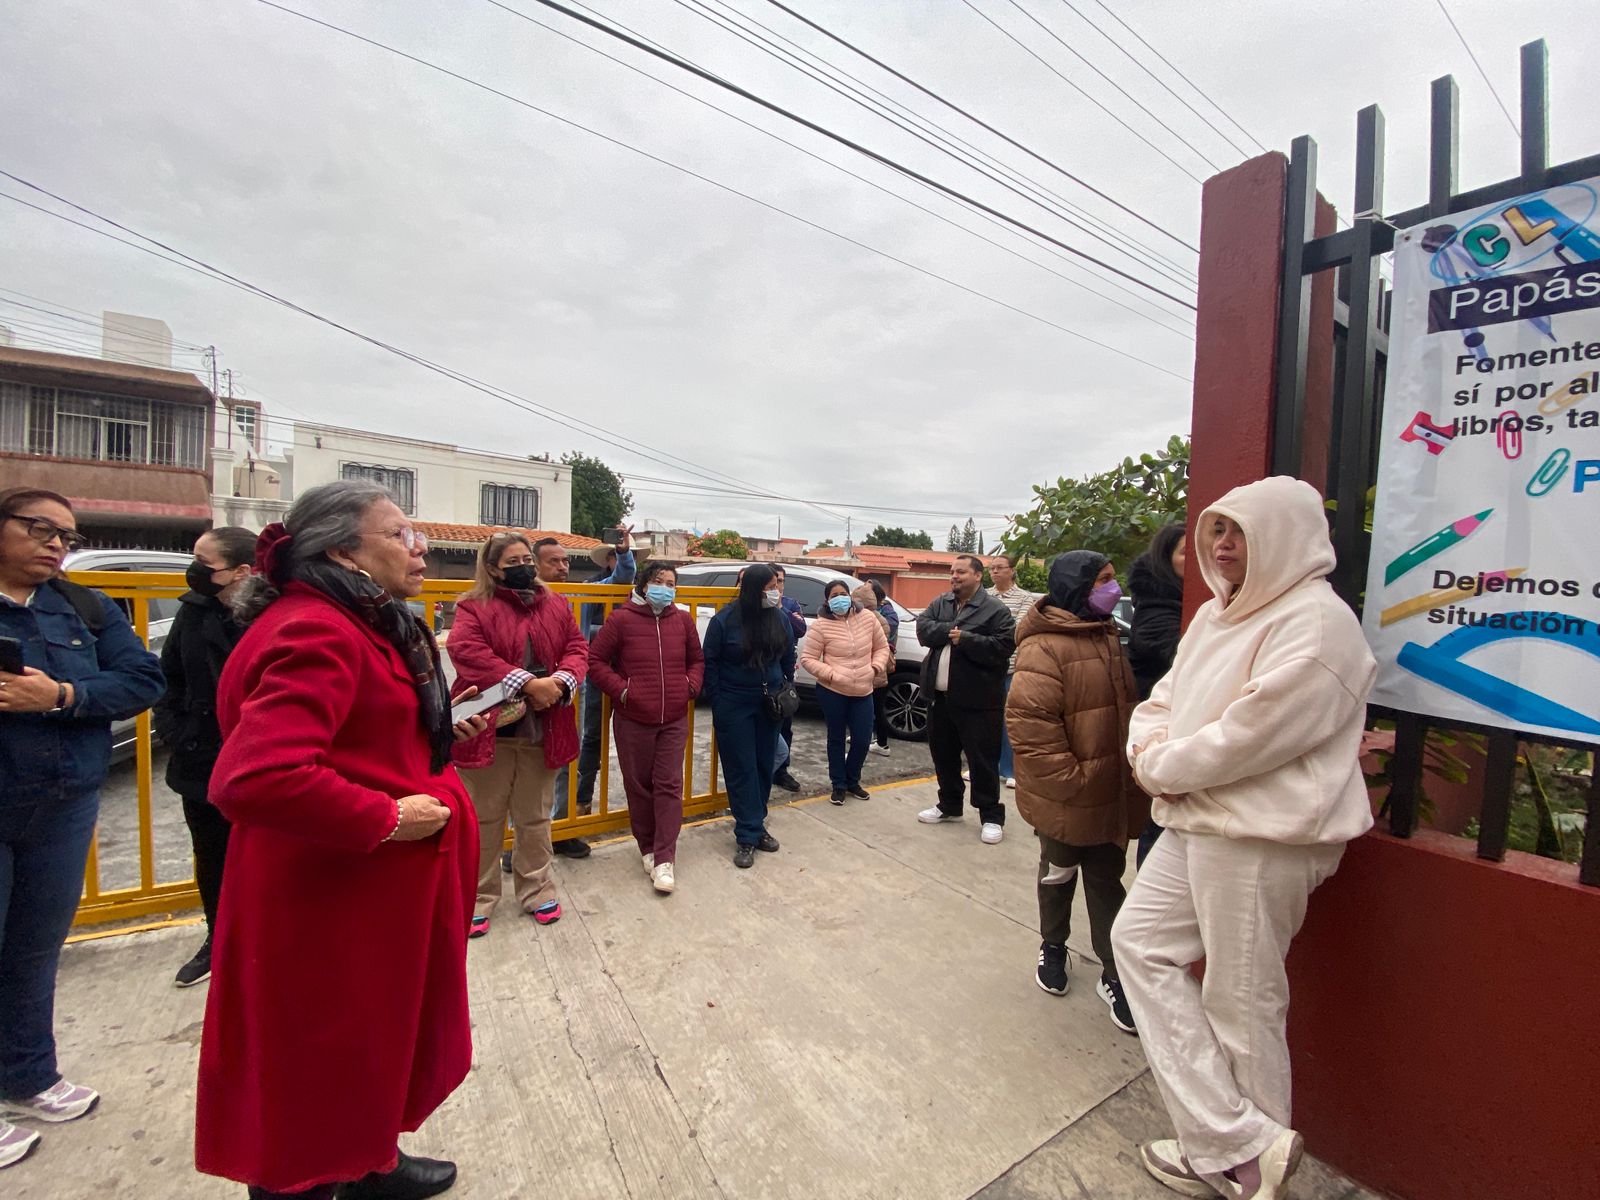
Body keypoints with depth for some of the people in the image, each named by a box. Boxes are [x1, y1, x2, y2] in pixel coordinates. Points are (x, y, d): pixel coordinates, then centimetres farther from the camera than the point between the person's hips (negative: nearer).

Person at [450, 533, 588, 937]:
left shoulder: (555, 606, 9)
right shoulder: (474, 607, -4)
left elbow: (577, 648, 5)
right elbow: (467, 653, -19)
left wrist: (560, 682, -16)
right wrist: (528, 683, -24)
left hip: (542, 731, 4)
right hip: (490, 730, -3)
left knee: (535, 817, 16)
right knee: (484, 819, 11)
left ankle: (536, 890, 33)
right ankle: (477, 898, 29)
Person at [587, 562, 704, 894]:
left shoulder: (683, 620, 4)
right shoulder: (621, 619, -6)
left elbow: (697, 660, 15)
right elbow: (595, 659, -4)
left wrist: (691, 686, -2)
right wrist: (621, 689, -11)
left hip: (674, 720, 2)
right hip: (632, 720, -2)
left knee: (669, 786, 1)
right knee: (639, 786, 10)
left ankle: (664, 860, 7)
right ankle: (647, 848, 29)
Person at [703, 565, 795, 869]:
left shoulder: (780, 619, -1)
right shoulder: (724, 620, -12)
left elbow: (788, 658, 11)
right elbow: (710, 662, -5)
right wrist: (717, 701, -6)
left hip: (768, 706, 4)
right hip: (734, 708, -4)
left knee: (764, 766, 11)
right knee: (742, 770, 2)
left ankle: (756, 825, 28)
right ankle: (748, 836, 10)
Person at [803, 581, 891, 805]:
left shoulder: (868, 618, 0)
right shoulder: (821, 625, -10)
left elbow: (882, 646, 11)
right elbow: (807, 658, -9)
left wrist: (876, 667, -4)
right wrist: (831, 674, -18)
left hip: (863, 691, 3)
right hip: (832, 691, -3)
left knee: (862, 739, 7)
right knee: (837, 739, 10)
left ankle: (852, 782, 31)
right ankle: (839, 785, 27)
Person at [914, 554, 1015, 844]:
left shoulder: (996, 610, -7)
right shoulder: (940, 603, 11)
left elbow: (1003, 647, -18)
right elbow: (923, 628, -4)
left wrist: (965, 639, -21)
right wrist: (951, 630, -17)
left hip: (976, 700, -6)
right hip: (939, 695, 6)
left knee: (982, 759, 2)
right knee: (943, 754, 17)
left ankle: (991, 816, 18)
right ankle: (949, 805, 35)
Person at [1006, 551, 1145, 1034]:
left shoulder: (1107, 636, 7)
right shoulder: (1045, 646, -21)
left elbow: (1124, 708, 16)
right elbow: (1027, 718, -27)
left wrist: (1130, 773, 12)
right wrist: (1067, 779, -23)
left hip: (1112, 795, 7)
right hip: (1066, 799, -6)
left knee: (1107, 884, 17)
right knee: (1059, 877, 17)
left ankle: (1114, 976, 32)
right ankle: (1052, 948, 41)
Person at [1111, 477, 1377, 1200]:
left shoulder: (1316, 623, -15)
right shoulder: (1215, 614, 13)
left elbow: (1248, 735, -23)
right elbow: (1163, 700, 14)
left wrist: (1160, 766, -10)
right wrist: (1151, 747, -7)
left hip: (1262, 840, -9)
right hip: (1194, 824, 9)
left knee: (1242, 1004, 5)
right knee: (1139, 941, 11)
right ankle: (1236, 1142, 21)